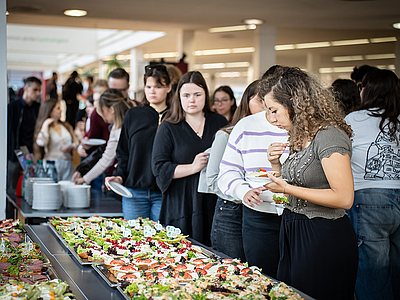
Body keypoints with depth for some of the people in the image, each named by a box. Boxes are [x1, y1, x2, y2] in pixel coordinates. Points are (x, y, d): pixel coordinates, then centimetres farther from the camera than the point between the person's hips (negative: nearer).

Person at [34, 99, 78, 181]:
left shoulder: (66, 126, 14)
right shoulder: (45, 128, 0)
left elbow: (75, 142, 16)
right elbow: (41, 143, -20)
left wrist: (70, 147, -6)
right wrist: (45, 125, -12)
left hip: (68, 164, 4)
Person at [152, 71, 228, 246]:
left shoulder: (220, 123, 11)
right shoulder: (168, 128, 4)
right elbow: (159, 168, -4)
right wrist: (192, 168, -14)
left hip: (215, 203, 2)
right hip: (181, 204, -2)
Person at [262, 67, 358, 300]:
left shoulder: (329, 136, -18)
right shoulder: (300, 137, 10)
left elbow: (344, 198, -24)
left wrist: (286, 188, -21)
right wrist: (277, 164, 1)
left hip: (324, 238, -9)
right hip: (294, 233, 9)